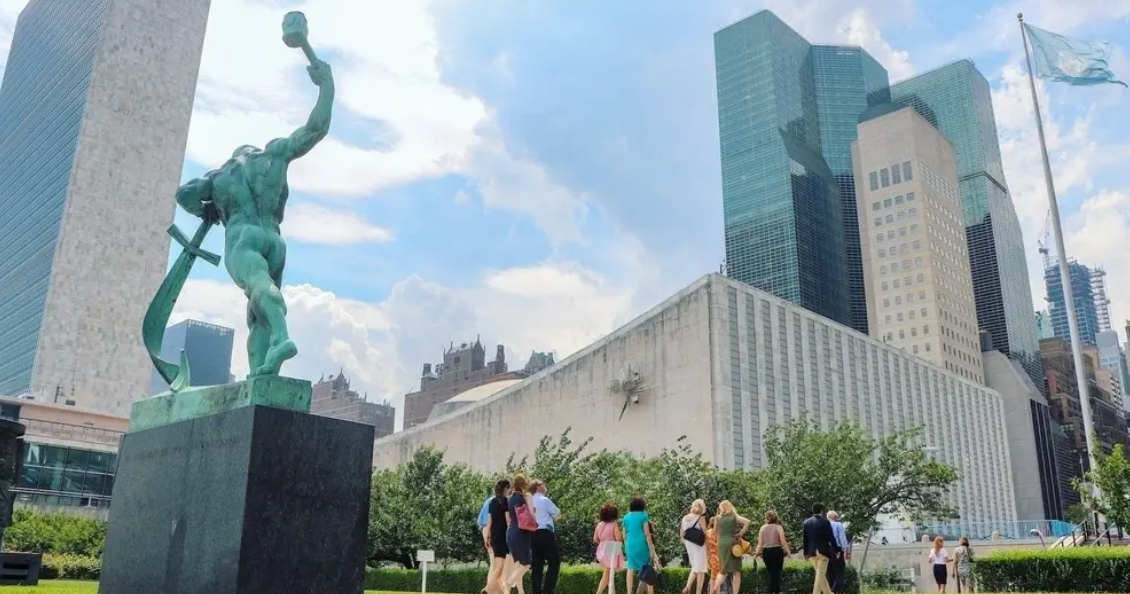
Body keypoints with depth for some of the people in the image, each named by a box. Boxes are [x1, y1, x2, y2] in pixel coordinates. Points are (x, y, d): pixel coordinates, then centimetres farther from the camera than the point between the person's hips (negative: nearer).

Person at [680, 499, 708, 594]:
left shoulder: (684, 518, 6)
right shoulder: (701, 518, -11)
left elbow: (681, 534, 8)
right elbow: (705, 533, -13)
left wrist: (686, 544, 16)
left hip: (689, 546, 5)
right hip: (699, 546, -5)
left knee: (694, 568, 18)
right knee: (700, 569, 4)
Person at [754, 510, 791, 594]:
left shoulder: (763, 528, 4)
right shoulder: (778, 527, -4)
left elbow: (760, 542, 1)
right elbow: (783, 541, -8)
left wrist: (757, 552, 7)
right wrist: (788, 551, 0)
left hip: (766, 552, 3)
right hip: (777, 551, -3)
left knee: (771, 573, 16)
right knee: (777, 573, 4)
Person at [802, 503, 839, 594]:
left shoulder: (806, 522, 5)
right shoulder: (825, 521, -8)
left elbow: (805, 539, 7)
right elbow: (831, 537, -7)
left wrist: (806, 552, 13)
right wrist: (835, 550, 2)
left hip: (812, 552, 5)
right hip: (823, 551, -5)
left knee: (820, 574, 17)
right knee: (820, 574, -2)